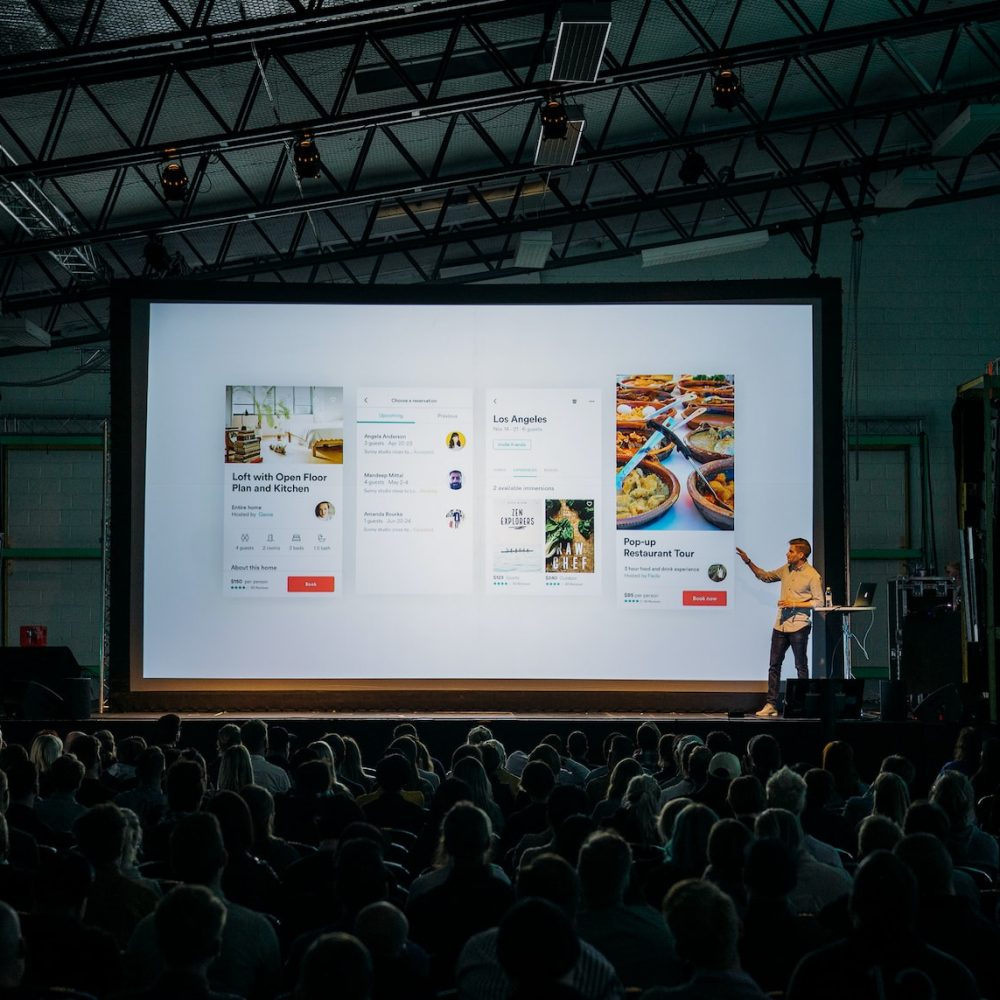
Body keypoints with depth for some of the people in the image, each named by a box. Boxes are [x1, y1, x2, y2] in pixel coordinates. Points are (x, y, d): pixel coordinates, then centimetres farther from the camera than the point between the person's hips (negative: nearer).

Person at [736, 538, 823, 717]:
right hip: (780, 624, 6)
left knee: (801, 666, 2)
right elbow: (765, 576, 22)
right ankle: (771, 705, 6)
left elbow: (819, 602, -10)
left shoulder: (812, 575, -10)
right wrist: (748, 562, 13)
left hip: (798, 626, -6)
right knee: (774, 665, 4)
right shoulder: (786, 570, 8)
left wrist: (794, 604, -16)